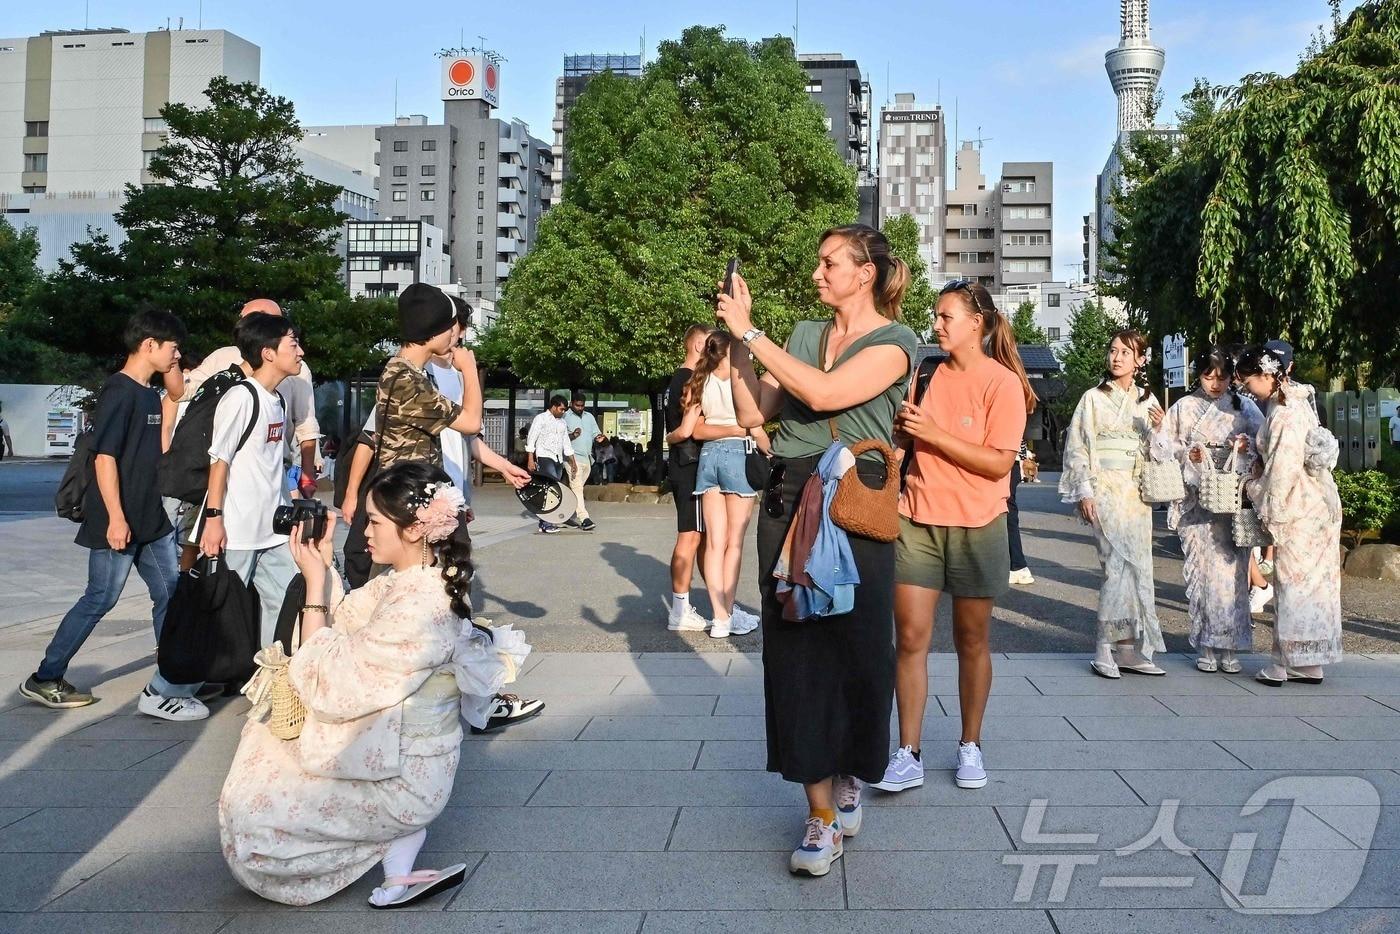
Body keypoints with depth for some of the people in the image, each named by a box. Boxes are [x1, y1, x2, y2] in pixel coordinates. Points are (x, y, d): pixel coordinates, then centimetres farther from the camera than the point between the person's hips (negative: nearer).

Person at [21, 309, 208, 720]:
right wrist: (116, 518, -22)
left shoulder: (150, 394, 13)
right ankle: (44, 679, 15)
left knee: (171, 595, 6)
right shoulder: (119, 391, -14)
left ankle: (170, 685, 11)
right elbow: (104, 456, -19)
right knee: (100, 600, 0)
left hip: (152, 519, 9)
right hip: (118, 522, -9)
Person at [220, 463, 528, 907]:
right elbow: (344, 630, 7)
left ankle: (398, 835, 6)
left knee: (251, 808, 3)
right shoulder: (417, 582, -1)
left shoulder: (417, 607, -29)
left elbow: (327, 688, -24)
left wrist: (314, 584, -20)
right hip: (401, 753, 9)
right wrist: (323, 566, -4)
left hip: (399, 778, -9)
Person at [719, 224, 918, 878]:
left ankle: (851, 775, 31)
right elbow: (752, 413, 9)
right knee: (796, 648, 1)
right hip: (788, 499, 4)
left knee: (853, 647, 4)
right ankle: (821, 815, 8)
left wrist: (750, 333, -12)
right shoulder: (804, 334, 16)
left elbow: (823, 392, -18)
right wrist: (738, 337, 3)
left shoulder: (894, 341, -1)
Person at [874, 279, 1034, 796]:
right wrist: (904, 422, -4)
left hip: (976, 528, -4)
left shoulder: (1002, 382, -8)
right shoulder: (931, 373, 8)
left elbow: (999, 463, -15)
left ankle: (970, 746, 25)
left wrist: (932, 433, -19)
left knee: (972, 641, 9)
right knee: (910, 638, -1)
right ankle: (908, 755, 5)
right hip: (917, 521, 4)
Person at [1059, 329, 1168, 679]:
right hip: (1104, 489, -5)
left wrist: (1157, 430, -5)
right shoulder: (1094, 398, 2)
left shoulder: (1147, 401, 14)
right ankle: (1106, 648, -9)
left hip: (1137, 491, 5)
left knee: (1134, 565, 2)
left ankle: (1128, 649, 8)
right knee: (1124, 562, -15)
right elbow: (1077, 448, -1)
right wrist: (1084, 492, -10)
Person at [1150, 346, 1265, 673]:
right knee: (1200, 568, -2)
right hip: (1196, 501, 0)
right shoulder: (1184, 407, 7)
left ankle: (1228, 646, 4)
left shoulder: (1245, 408, 9)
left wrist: (1246, 448, -13)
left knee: (1232, 569, -3)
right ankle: (1205, 647, 5)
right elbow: (1162, 446, 4)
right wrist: (1187, 455, -12)